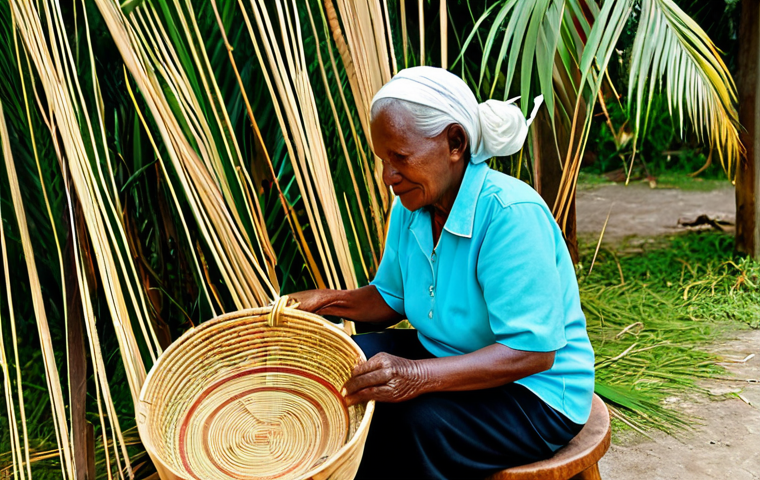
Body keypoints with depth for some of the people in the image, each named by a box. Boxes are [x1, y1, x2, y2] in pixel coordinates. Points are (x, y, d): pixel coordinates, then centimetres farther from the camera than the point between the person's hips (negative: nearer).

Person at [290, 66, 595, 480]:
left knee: (416, 422, -32)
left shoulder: (511, 213, -28)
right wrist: (328, 301, -7)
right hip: (447, 358, 8)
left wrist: (416, 376, -39)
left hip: (535, 394, -7)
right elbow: (391, 297, 12)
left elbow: (532, 351, -30)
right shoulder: (411, 207, -1)